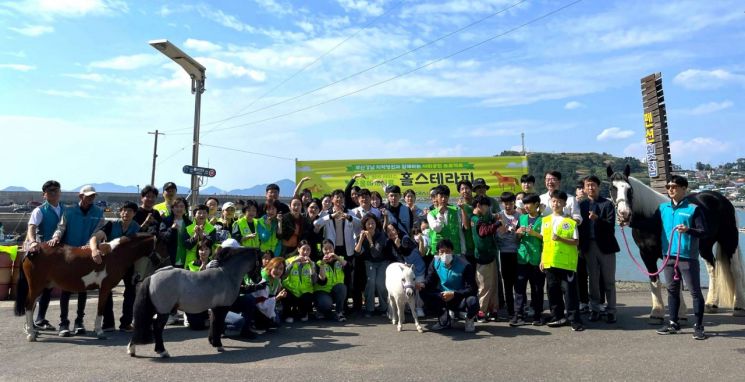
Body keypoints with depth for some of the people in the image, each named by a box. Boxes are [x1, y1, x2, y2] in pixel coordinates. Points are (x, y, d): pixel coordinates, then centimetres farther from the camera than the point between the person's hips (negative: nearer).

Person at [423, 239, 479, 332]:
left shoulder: (464, 265, -19)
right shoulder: (435, 263, -7)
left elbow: (472, 289, -21)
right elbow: (430, 282, -4)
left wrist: (454, 294, -30)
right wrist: (422, 285, -28)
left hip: (461, 299, -3)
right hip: (443, 297, 4)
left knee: (472, 301, -37)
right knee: (424, 293, -20)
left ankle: (469, 319, 3)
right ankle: (444, 320, 2)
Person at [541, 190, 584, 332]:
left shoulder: (570, 221, -2)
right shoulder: (545, 221, 11)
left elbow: (575, 241, -5)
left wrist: (560, 239, -21)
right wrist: (542, 259, 11)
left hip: (567, 262, -4)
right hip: (549, 262, 4)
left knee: (570, 291, -1)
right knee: (553, 291, 11)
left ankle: (575, 320, 7)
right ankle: (557, 317, 23)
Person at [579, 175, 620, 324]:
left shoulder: (607, 204, -1)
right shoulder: (581, 205, 6)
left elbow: (611, 225, -10)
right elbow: (580, 225, 2)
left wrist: (597, 218, -28)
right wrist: (581, 246, -4)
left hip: (605, 246, -2)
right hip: (589, 246, 2)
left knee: (609, 281, 5)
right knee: (593, 281, 9)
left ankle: (611, 311, 13)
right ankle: (595, 309, 17)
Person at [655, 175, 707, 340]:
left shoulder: (693, 209, -7)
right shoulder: (663, 208, 7)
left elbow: (703, 232, -10)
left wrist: (688, 230, -29)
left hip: (688, 257, -5)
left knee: (695, 291, 3)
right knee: (672, 290, 13)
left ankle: (698, 326, 15)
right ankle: (673, 323, 24)